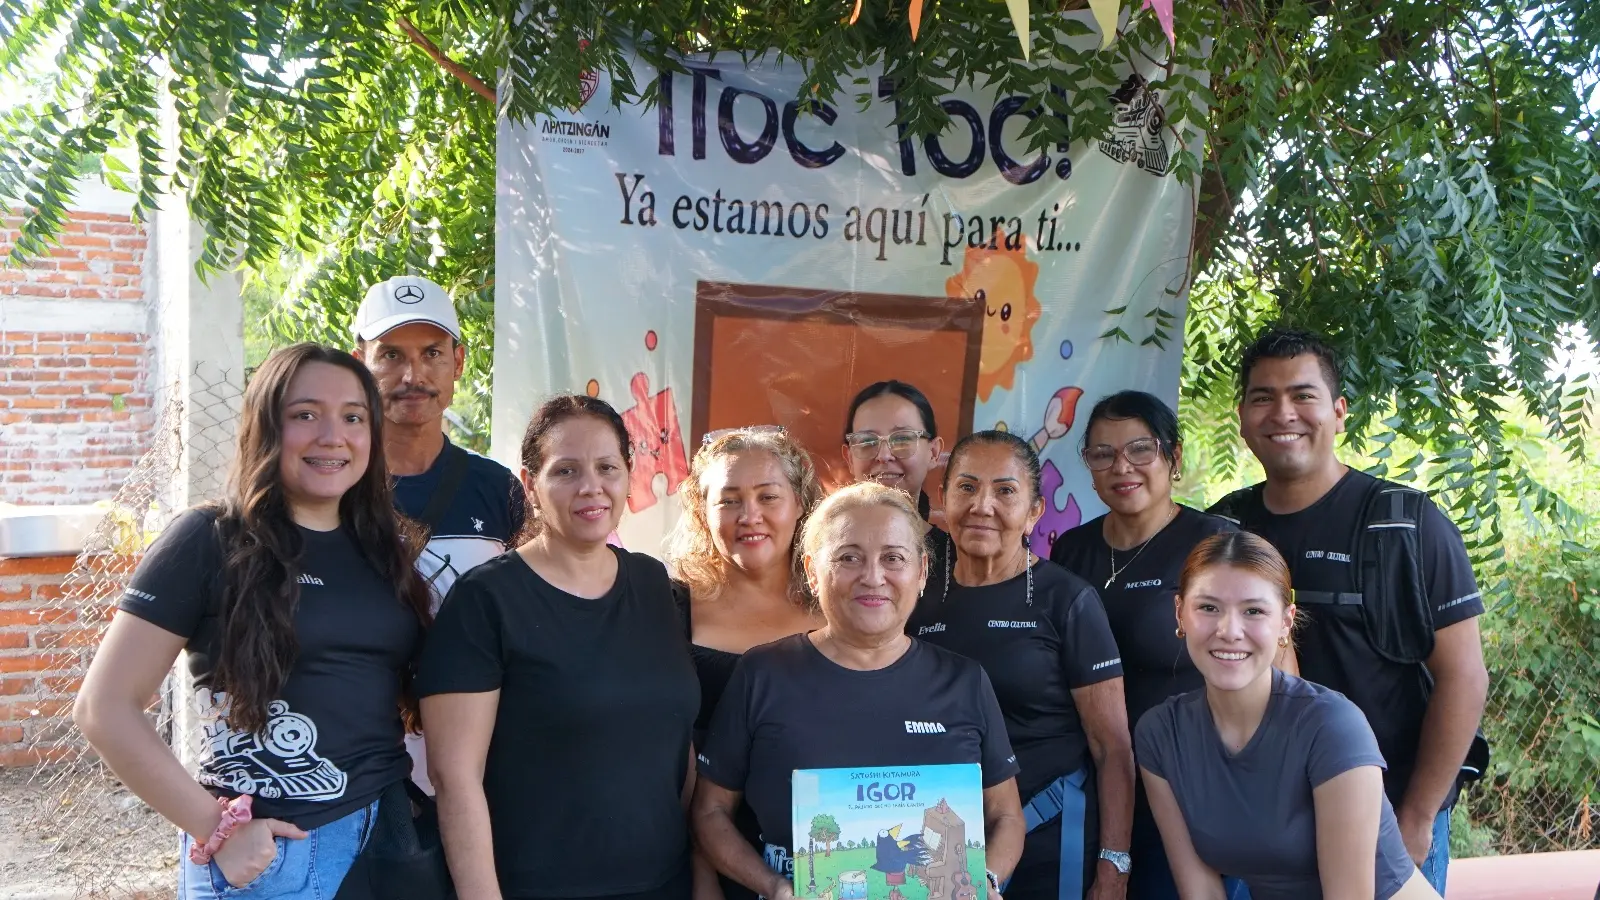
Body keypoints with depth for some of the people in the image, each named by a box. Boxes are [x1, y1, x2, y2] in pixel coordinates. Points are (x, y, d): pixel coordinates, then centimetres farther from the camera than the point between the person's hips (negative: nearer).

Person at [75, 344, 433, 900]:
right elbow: (105, 707, -10)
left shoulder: (388, 548, 4)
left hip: (394, 836, 5)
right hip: (264, 855, -5)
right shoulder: (209, 542, -10)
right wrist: (215, 829, -13)